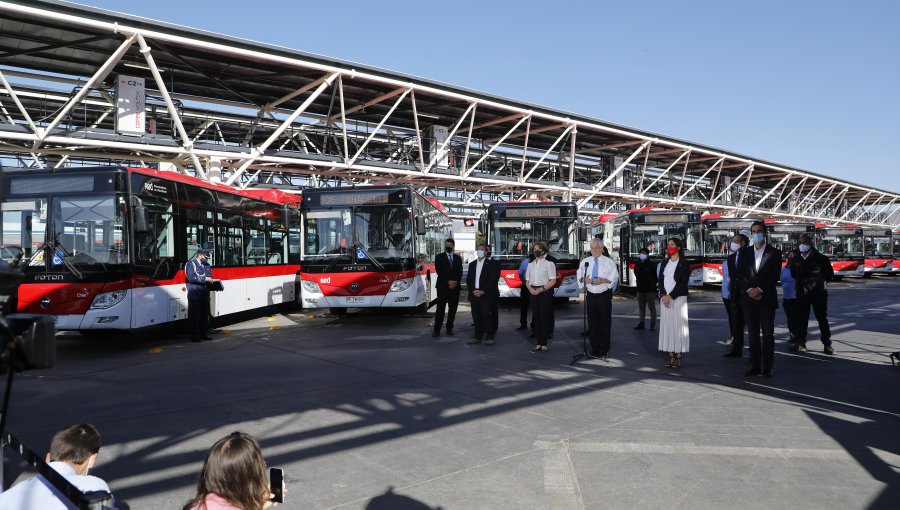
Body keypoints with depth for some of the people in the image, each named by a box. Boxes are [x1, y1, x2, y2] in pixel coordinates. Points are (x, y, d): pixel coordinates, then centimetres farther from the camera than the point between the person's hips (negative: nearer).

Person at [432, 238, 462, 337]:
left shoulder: (458, 258, 14)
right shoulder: (439, 257, 4)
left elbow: (460, 272, 7)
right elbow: (439, 272, -6)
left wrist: (455, 282, -9)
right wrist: (448, 281, -14)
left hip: (455, 287, 3)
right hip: (442, 287, -3)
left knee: (453, 309, 4)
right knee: (440, 309, -5)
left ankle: (449, 328, 13)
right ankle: (437, 330, -4)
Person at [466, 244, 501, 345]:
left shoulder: (491, 264, 1)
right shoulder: (472, 264, 16)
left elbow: (493, 279, -6)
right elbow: (468, 279, 13)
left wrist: (483, 291, -13)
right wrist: (473, 290, -4)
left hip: (486, 295, -4)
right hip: (474, 294, 4)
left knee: (486, 316, -7)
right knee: (476, 317, 5)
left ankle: (490, 337, 0)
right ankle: (478, 337, 12)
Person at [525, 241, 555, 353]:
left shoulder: (549, 263, -1)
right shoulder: (531, 264, 16)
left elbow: (553, 281, -8)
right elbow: (527, 280, 15)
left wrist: (541, 289, -16)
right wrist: (530, 289, -6)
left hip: (545, 292, -5)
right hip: (533, 293, 5)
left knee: (544, 317, -5)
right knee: (536, 317, 4)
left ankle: (544, 344, 0)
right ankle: (538, 343, 10)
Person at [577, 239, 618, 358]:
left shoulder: (609, 262, 3)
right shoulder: (585, 262, 10)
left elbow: (614, 277, -2)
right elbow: (579, 276, 10)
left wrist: (604, 280, -18)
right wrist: (584, 279, -11)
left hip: (604, 296, -2)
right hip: (590, 295, 3)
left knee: (605, 322, -1)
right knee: (592, 323, 5)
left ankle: (604, 350, 8)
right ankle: (594, 349, 15)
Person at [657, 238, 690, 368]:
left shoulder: (684, 263, -2)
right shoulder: (664, 262, 14)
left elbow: (683, 283, -8)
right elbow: (660, 280, 9)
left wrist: (670, 296, -13)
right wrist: (663, 295, -6)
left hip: (678, 298, -5)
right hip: (664, 299, 5)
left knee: (678, 326, -5)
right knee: (667, 326, 3)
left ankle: (679, 357, -3)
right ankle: (671, 356, 6)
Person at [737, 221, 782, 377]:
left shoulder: (774, 253, 3)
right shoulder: (744, 252, 11)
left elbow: (775, 275, -5)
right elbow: (740, 274, 3)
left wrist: (760, 289, -14)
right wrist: (749, 289, -11)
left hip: (767, 298, -2)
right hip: (749, 298, 3)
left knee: (768, 334, -1)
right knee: (752, 334, 6)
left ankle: (767, 367, 3)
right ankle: (755, 365, 10)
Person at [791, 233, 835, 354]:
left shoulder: (820, 258, -5)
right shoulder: (796, 259, 5)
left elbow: (829, 274, 7)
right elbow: (793, 273, 21)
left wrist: (822, 283, 3)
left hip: (818, 293, -3)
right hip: (802, 293, 3)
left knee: (822, 318, 3)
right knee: (801, 318, 6)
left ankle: (827, 344, 10)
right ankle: (801, 342, 14)